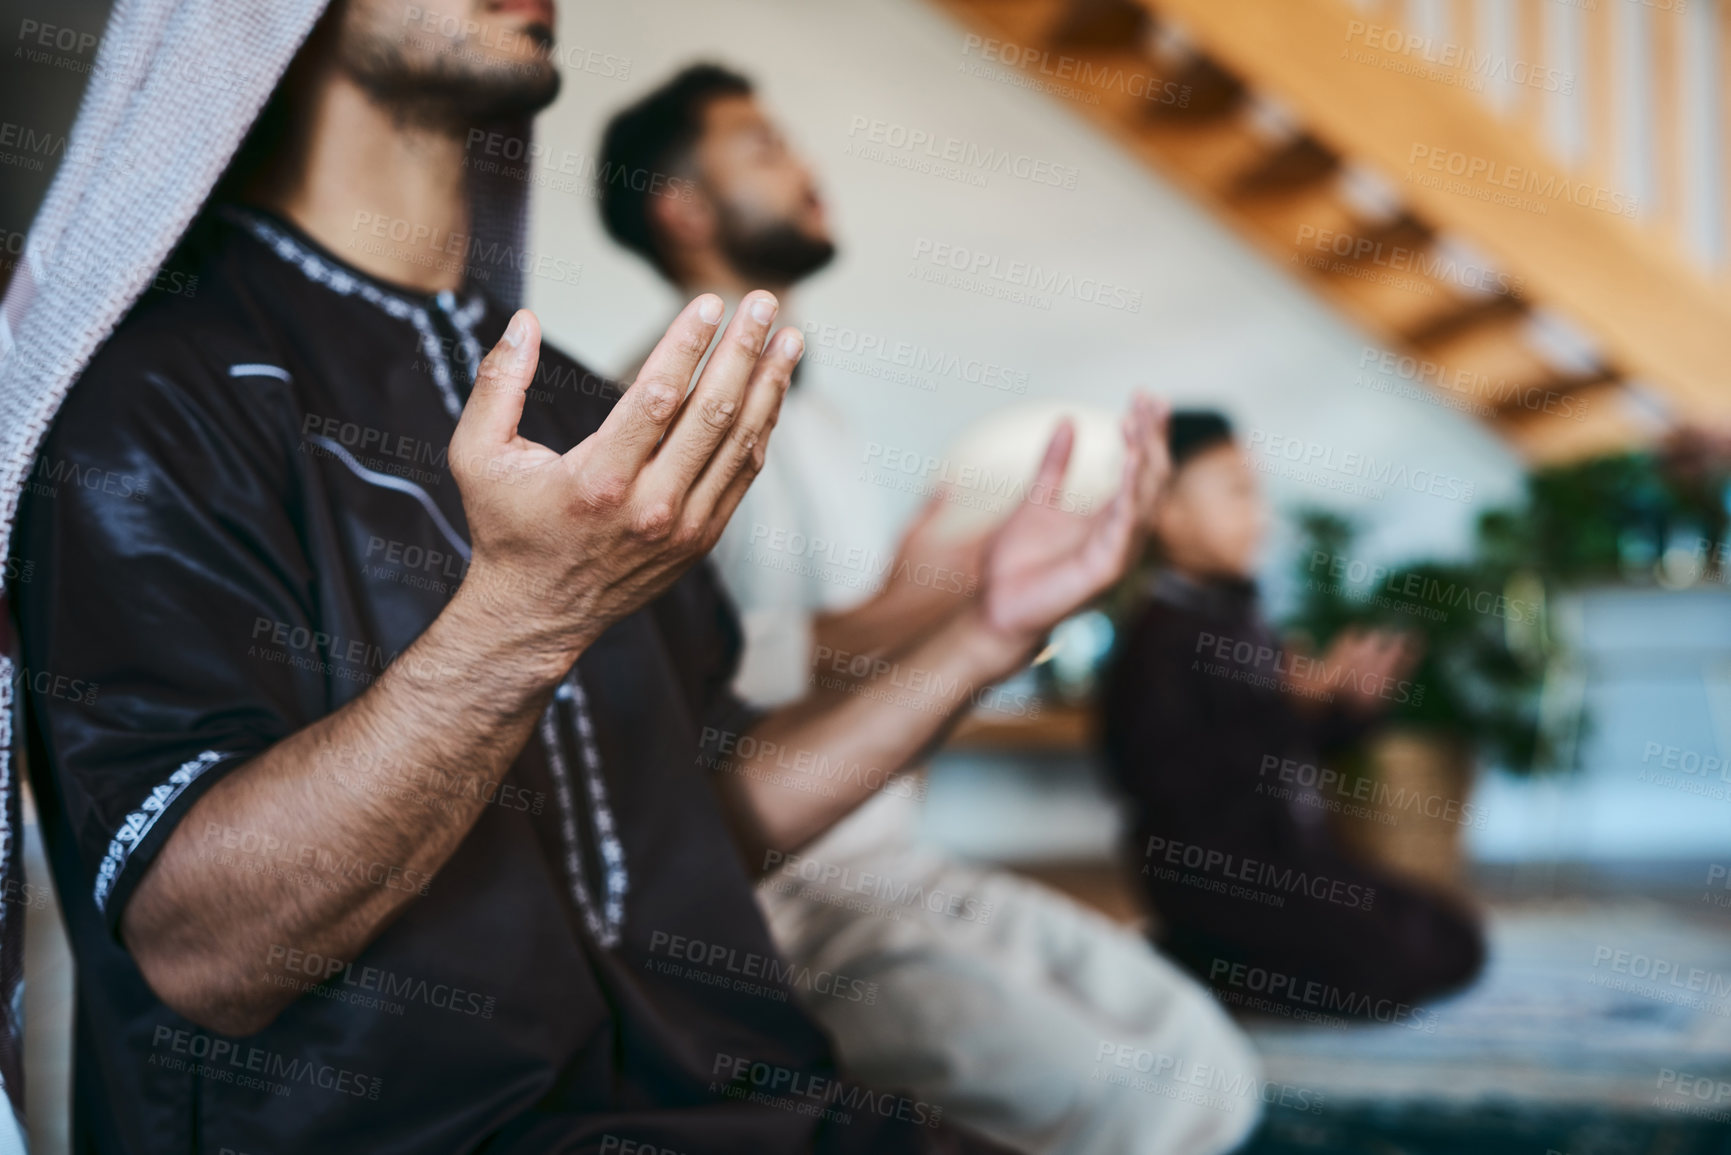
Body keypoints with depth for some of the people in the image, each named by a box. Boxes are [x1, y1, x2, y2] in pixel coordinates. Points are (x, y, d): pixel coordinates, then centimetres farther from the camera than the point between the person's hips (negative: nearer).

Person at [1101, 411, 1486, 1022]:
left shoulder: (1237, 616, 11)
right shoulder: (1158, 634, -17)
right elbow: (1168, 776, -27)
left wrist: (1350, 704, 0)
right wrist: (1294, 704, -27)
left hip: (1291, 851, 9)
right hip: (1216, 869, -9)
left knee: (1454, 943, 17)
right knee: (1408, 966, -15)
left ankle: (1230, 957, 10)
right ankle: (1203, 961, -3)